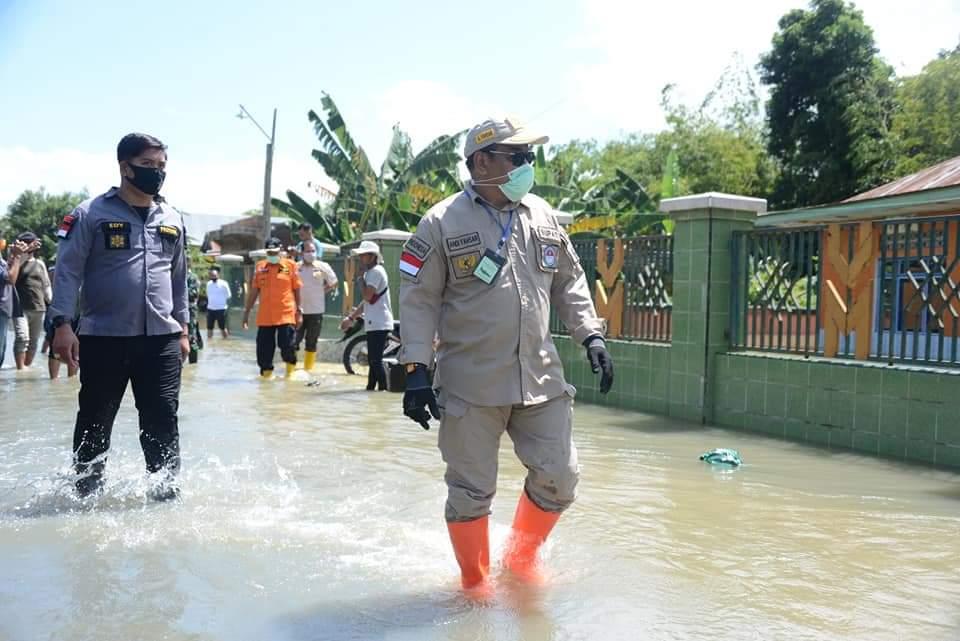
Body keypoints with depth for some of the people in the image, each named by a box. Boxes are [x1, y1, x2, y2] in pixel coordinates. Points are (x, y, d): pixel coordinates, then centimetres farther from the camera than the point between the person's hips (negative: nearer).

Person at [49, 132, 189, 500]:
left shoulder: (173, 220, 11)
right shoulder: (91, 214, -3)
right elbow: (68, 271, -5)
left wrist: (182, 329, 14)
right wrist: (62, 324, -13)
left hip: (160, 338, 3)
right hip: (103, 338, -3)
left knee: (163, 420, 5)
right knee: (95, 421, 9)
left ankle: (166, 489, 16)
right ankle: (87, 491, 24)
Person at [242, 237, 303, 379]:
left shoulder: (290, 265, 2)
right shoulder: (260, 267, 10)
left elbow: (297, 290, 4)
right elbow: (253, 291, 14)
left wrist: (299, 311, 0)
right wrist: (247, 312, 12)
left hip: (286, 315, -3)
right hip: (264, 316, 3)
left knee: (288, 346, -6)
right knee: (264, 348, 4)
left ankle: (290, 372, 19)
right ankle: (266, 373, 18)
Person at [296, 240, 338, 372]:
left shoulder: (323, 267, -1)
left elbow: (333, 283, 11)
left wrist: (322, 291, 2)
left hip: (316, 311, 0)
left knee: (311, 343, 9)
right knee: (293, 342, -2)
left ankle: (307, 371, 19)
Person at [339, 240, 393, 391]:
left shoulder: (376, 271, -11)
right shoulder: (370, 272, 20)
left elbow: (367, 296, -22)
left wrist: (361, 278, -10)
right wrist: (351, 317, 20)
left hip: (379, 324, -10)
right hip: (374, 324, 10)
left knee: (376, 359, -11)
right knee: (373, 360, 15)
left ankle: (383, 389, -9)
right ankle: (370, 388, 21)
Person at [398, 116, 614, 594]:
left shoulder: (543, 216, 9)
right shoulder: (442, 223, -6)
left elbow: (570, 283, 17)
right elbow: (418, 299, -5)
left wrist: (591, 336, 7)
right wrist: (416, 370, -10)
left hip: (541, 380, 5)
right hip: (471, 386, -4)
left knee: (558, 479, 7)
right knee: (471, 492, 5)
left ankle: (521, 556, 34)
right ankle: (474, 582, 30)